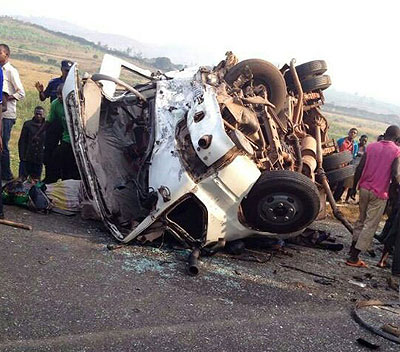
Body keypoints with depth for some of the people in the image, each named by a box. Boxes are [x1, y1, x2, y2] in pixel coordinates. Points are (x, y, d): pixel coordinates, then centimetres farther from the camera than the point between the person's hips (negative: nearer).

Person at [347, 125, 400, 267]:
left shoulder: (371, 146, 4)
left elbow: (359, 168, 3)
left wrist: (354, 186, 11)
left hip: (364, 189, 4)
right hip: (379, 193, -4)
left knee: (361, 219, 21)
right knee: (370, 225, 1)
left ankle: (353, 248, 29)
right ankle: (354, 257, -1)